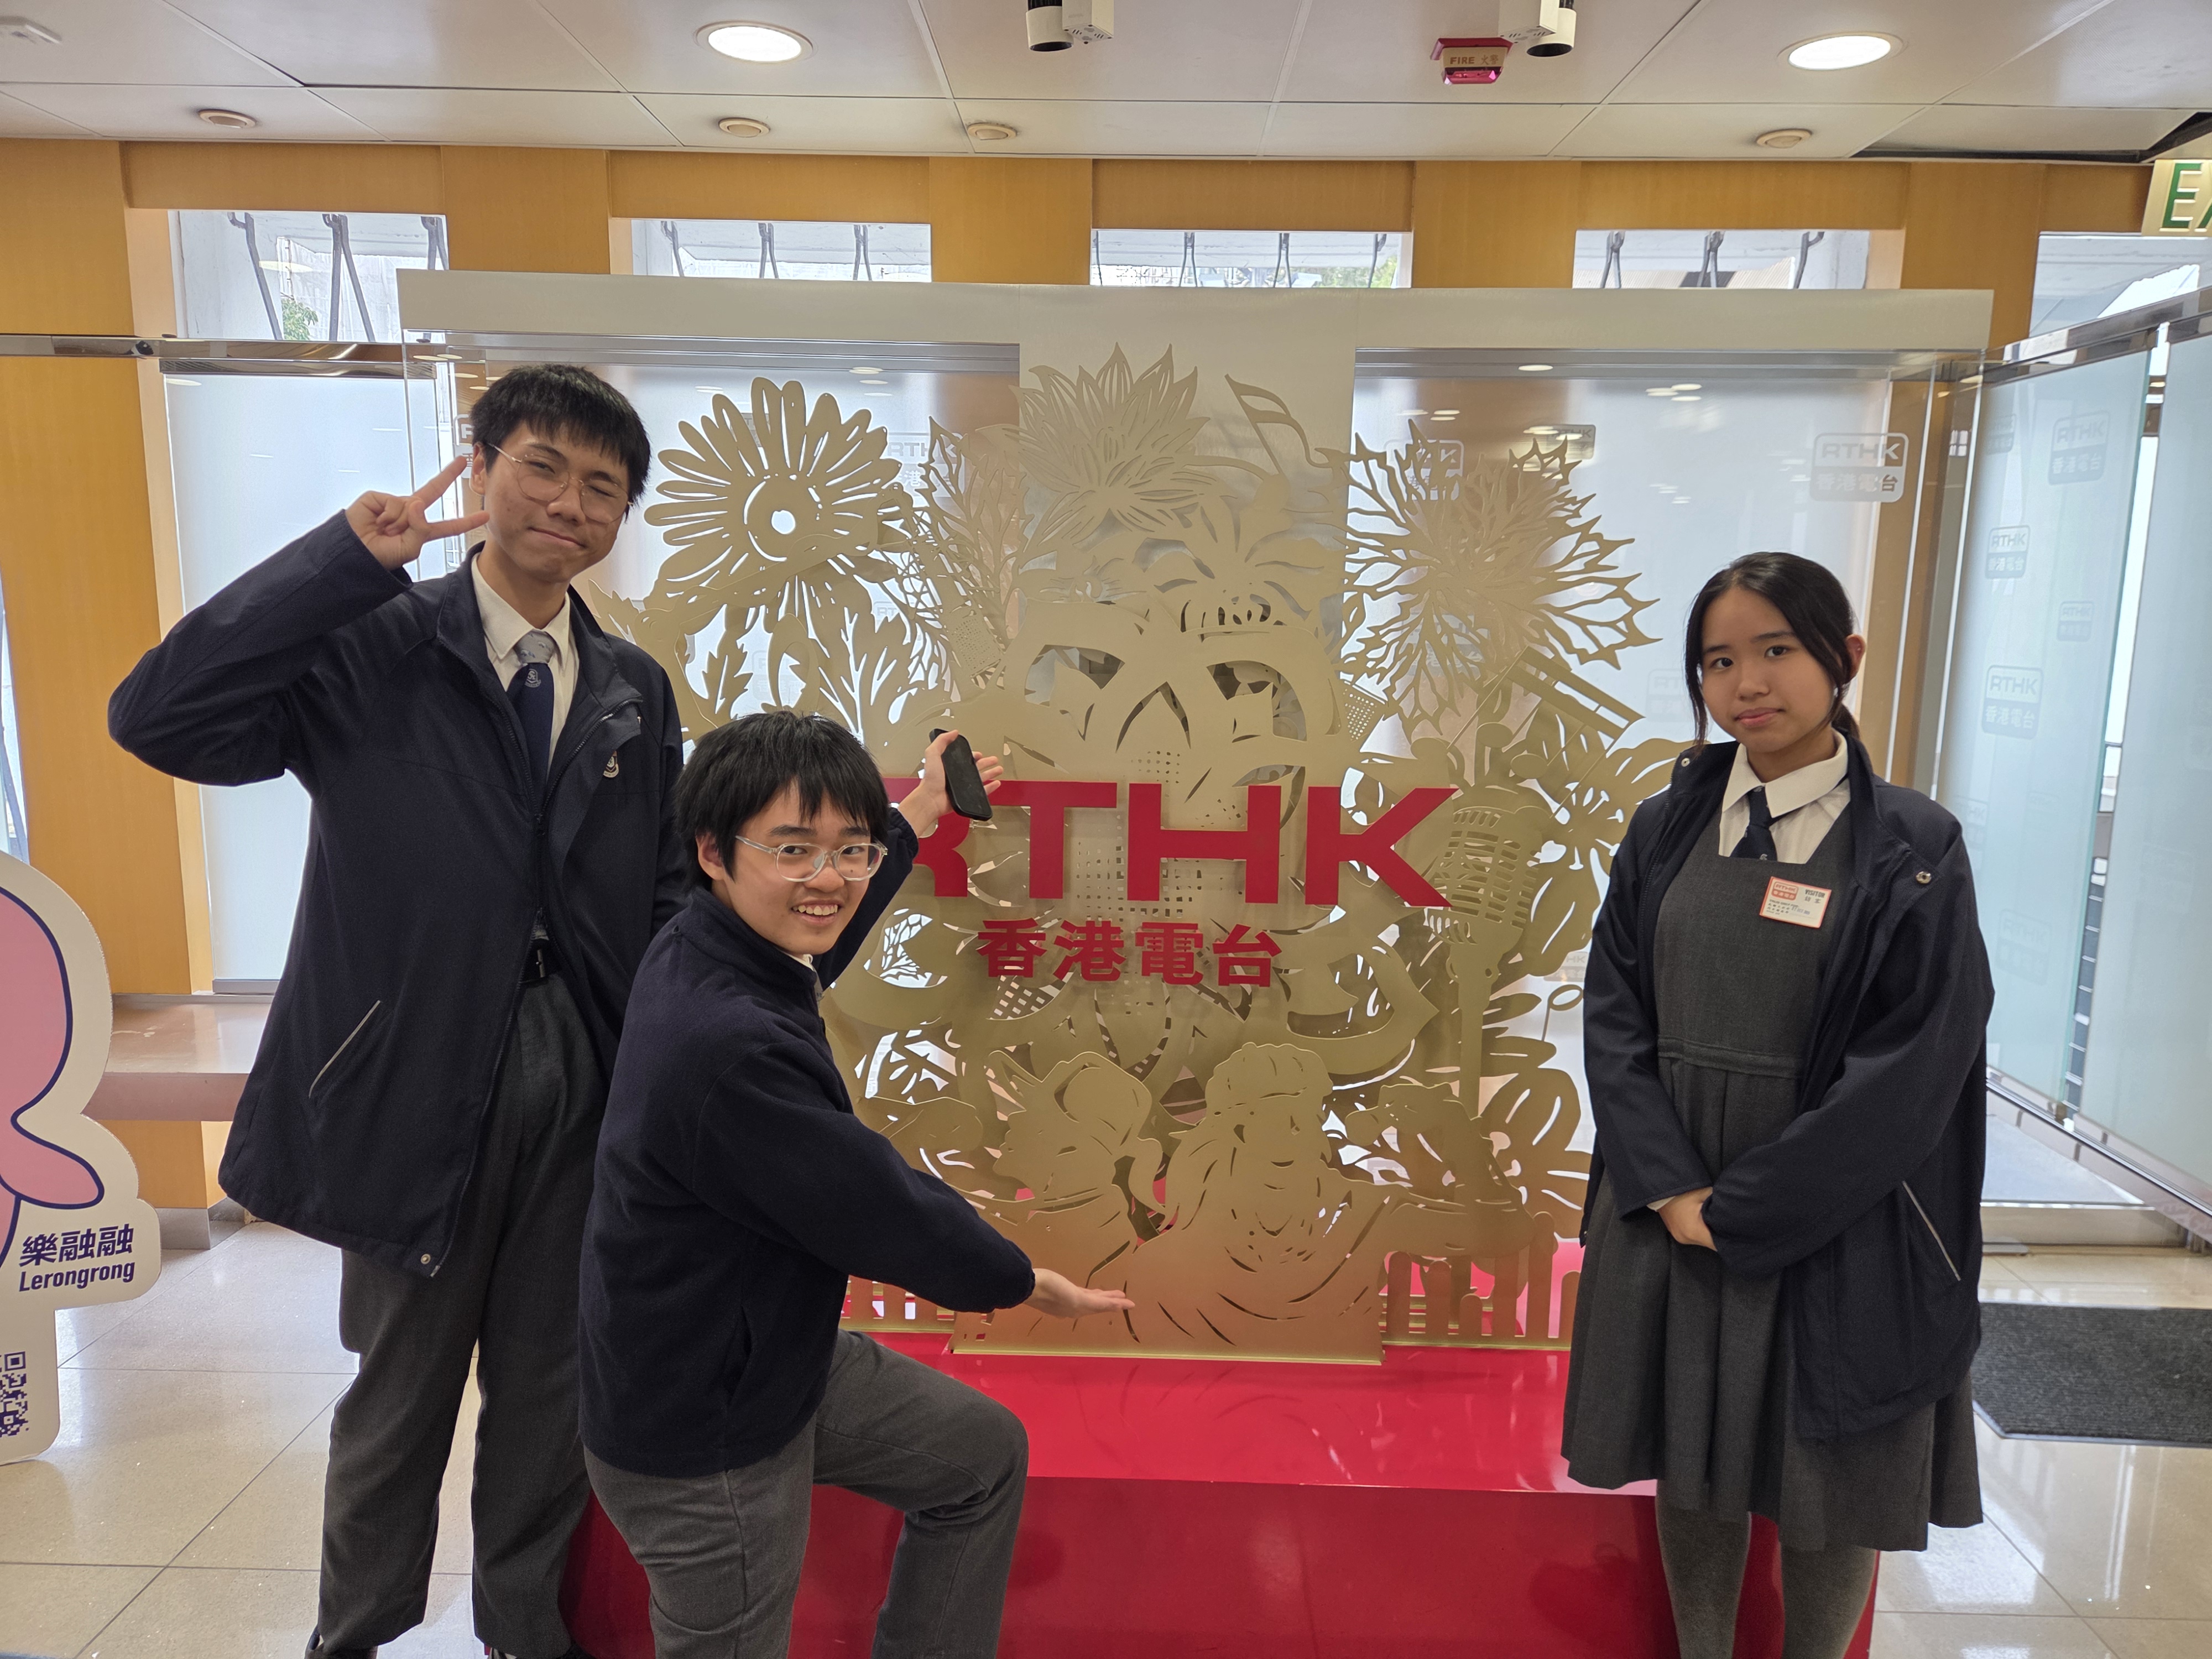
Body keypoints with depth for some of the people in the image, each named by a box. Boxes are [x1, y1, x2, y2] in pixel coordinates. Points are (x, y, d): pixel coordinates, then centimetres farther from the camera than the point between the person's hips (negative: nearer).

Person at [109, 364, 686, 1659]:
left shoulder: (637, 692, 5)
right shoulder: (371, 648, -7)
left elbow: (669, 889, 7)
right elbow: (159, 717, -20)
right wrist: (346, 560, -23)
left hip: (590, 1086, 3)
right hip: (417, 1082, -3)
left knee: (550, 1383, 18)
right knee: (401, 1392, 16)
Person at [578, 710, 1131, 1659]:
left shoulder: (699, 950, -7)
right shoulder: (728, 1048, -35)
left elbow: (807, 939, 18)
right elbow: (883, 1214, -26)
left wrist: (915, 821, 31)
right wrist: (1027, 1284, -7)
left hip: (780, 1357, 9)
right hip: (704, 1447, -9)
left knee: (985, 1455, 19)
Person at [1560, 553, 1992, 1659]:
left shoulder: (1912, 850, -8)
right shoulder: (1666, 832, 2)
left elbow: (1909, 1071, -13)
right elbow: (1614, 1011, 0)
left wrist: (1744, 1209, -14)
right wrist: (1673, 1189, -11)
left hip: (1831, 1226, -3)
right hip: (1674, 1207, 3)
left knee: (1826, 1487, 11)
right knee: (1694, 1462, 15)